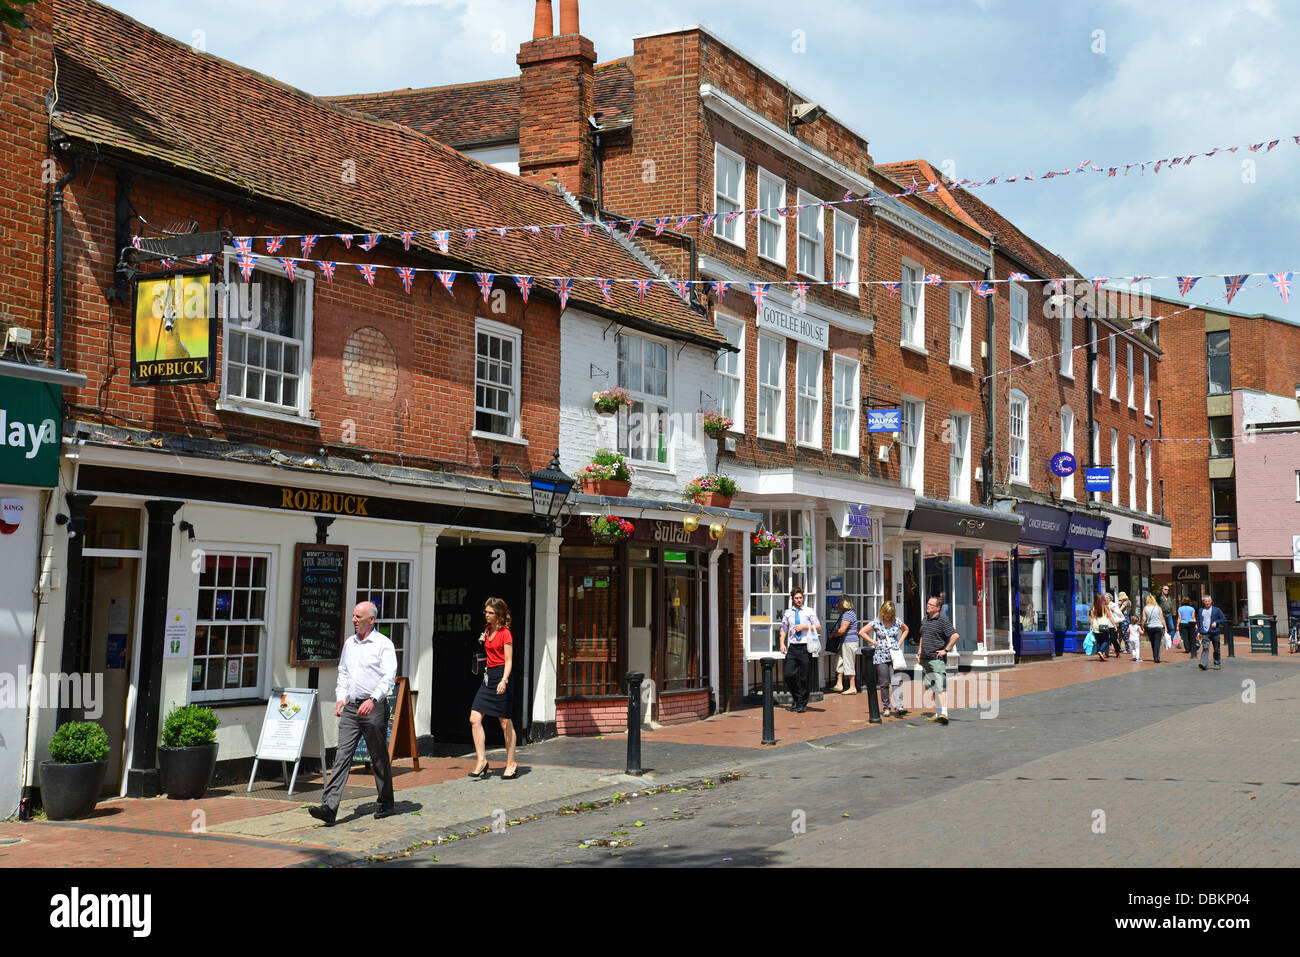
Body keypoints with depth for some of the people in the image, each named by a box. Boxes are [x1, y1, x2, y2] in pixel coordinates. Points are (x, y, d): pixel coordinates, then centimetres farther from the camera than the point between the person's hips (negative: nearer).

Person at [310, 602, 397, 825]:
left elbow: (389, 676, -12)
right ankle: (329, 808, -13)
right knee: (342, 756, -5)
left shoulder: (383, 644, -5)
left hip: (374, 707, -5)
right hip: (350, 707, 5)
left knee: (379, 758, 6)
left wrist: (373, 700, -24)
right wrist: (341, 698, 8)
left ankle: (386, 803, 23)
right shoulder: (349, 643, 15)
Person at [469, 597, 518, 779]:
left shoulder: (505, 633, -8)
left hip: (500, 675, -8)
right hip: (488, 677, 8)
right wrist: (482, 642, 8)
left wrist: (504, 680, -26)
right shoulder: (488, 631, 14)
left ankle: (511, 765, 10)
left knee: (505, 723, 1)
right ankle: (482, 761, -3)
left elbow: (509, 661, -13)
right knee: (474, 719, -5)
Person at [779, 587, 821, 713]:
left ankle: (802, 704, 14)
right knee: (789, 675, -5)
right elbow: (783, 629, 14)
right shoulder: (788, 613, 10)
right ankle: (796, 699, 16)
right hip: (792, 648, 2)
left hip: (805, 648, -2)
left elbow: (818, 627, 3)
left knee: (804, 678, 1)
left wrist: (804, 627, -10)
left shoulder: (809, 612, 4)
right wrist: (782, 643, 1)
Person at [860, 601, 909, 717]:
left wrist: (900, 642, 11)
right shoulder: (876, 622, -3)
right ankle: (886, 708, 13)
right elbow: (861, 632, 0)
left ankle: (898, 706, -19)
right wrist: (874, 642, -3)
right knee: (884, 684, 3)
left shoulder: (896, 621, 5)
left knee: (897, 681, -12)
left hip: (895, 655, 1)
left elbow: (905, 630, 24)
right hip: (881, 657, -1)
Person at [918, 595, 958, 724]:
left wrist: (946, 650, -15)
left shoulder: (942, 621, -9)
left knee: (940, 686, -16)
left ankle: (943, 713, -21)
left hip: (937, 659, -8)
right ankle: (938, 713, 16)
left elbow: (955, 636, -18)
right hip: (926, 660, 8)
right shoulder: (925, 620, 16)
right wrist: (919, 653, 21)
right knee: (931, 687, 10)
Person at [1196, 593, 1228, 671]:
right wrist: (1198, 632, 13)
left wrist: (1216, 622, -11)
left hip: (1215, 632, 0)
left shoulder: (1217, 610, 4)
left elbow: (1224, 619, 4)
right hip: (1205, 633, 1)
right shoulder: (1200, 610, 12)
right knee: (1205, 648, -14)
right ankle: (1203, 663, -25)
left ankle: (1216, 664, 20)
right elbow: (1198, 622, 19)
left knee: (1216, 649, 8)